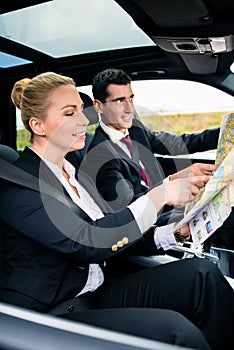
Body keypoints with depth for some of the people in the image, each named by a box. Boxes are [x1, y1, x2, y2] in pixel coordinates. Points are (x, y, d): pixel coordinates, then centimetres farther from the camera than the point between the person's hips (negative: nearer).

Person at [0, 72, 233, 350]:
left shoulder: (76, 175, 11)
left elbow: (116, 234, 8)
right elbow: (88, 243, -23)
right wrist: (160, 196, -21)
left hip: (97, 294, 7)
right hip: (53, 315, -7)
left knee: (202, 273, -12)